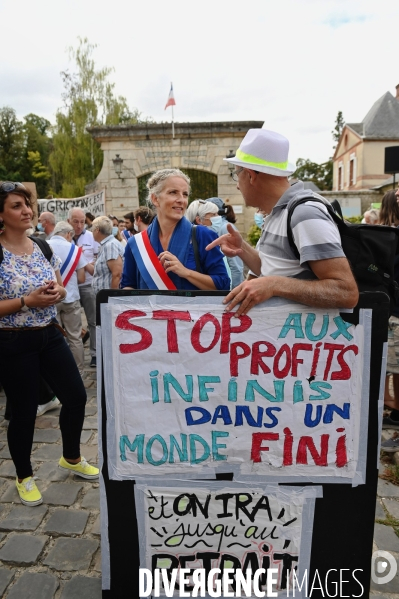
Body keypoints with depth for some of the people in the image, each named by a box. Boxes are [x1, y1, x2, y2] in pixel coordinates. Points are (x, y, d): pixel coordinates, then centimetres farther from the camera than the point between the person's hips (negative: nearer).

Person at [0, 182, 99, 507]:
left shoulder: (43, 247, 5)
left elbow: (61, 289, 14)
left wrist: (57, 292, -8)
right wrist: (27, 300, -23)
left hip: (50, 335, 6)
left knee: (76, 396, 10)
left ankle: (72, 458, 36)